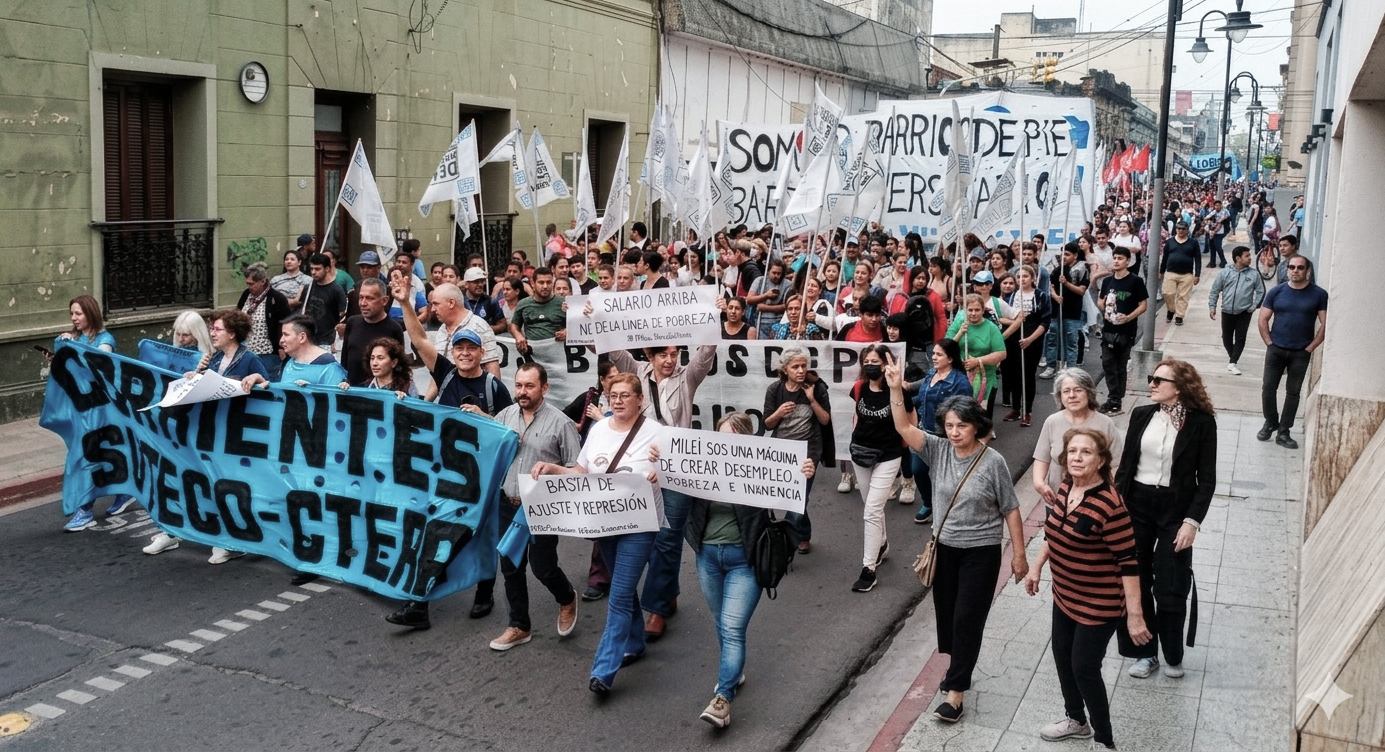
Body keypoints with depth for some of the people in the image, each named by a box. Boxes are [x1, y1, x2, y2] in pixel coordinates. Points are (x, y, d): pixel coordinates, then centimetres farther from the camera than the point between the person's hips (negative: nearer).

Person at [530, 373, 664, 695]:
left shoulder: (654, 433, -8)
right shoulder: (598, 429, 5)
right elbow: (581, 473, 11)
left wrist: (662, 474, -29)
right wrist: (552, 468, -4)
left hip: (638, 525, -5)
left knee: (619, 597, -10)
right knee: (623, 589, 19)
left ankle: (603, 672, -10)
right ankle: (634, 644, 39)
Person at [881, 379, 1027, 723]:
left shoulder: (993, 462, -14)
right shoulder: (938, 451, -5)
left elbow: (1010, 510, -8)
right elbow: (904, 427, -16)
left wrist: (1019, 555, -5)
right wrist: (896, 389, -29)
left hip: (981, 551, -4)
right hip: (945, 547, 4)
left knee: (967, 618, -2)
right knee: (946, 612, 16)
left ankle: (955, 691, 3)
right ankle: (958, 666, 39)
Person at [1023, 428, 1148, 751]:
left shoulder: (1109, 505, -27)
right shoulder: (1066, 488, -3)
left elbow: (1128, 562, -24)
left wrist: (1135, 615, -23)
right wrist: (1036, 567, 17)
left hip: (1098, 605, -8)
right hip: (1065, 597, 8)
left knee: (1084, 667, 2)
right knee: (1062, 656, 20)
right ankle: (1076, 720, 44)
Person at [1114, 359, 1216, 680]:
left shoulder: (1201, 422, -8)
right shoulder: (1141, 415, 1)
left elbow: (1206, 479, -6)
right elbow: (1125, 464, 7)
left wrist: (1192, 521, -12)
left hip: (1175, 509, -3)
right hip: (1136, 504, 3)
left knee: (1170, 588, 2)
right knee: (1135, 583, 8)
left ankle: (1173, 656, 22)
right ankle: (1144, 652, 23)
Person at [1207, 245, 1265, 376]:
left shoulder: (1254, 274, -2)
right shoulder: (1225, 272, -2)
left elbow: (1261, 292, 3)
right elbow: (1215, 291, 3)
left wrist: (1254, 306, -6)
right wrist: (1212, 307, -2)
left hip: (1244, 313, -1)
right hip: (1227, 312, 1)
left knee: (1240, 338, -4)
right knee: (1226, 338, 11)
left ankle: (1232, 362, 0)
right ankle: (1232, 357, 32)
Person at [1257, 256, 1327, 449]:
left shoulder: (1319, 294, -4)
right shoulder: (1276, 292, 0)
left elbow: (1325, 324, -4)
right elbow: (1263, 320, 3)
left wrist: (1310, 347, -7)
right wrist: (1269, 343, -4)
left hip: (1301, 353, -1)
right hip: (1275, 350, 1)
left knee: (1293, 392, 6)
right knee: (1268, 388, 4)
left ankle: (1283, 432, 13)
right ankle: (1270, 423, 23)